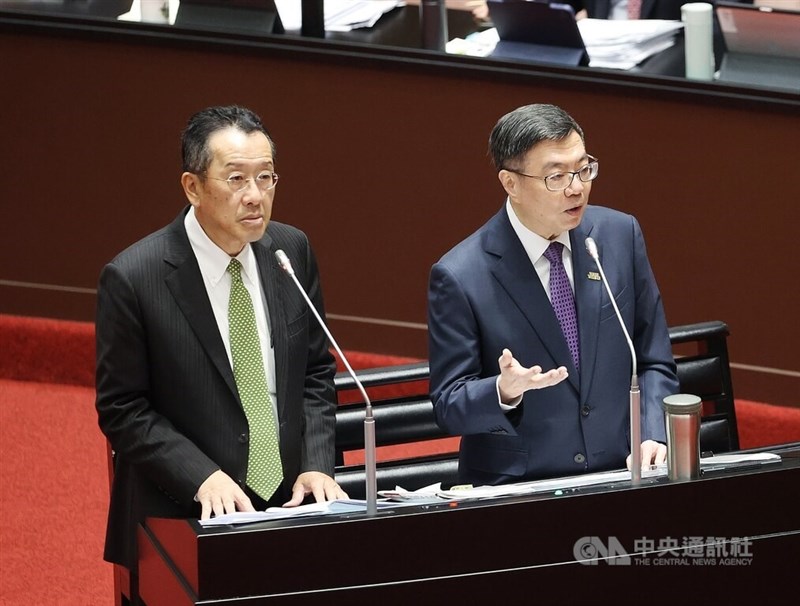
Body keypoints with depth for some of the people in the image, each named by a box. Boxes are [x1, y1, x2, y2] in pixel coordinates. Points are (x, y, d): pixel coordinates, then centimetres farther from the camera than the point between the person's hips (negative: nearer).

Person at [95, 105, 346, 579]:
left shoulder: (292, 251, 2)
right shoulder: (132, 279, -13)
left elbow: (316, 372, 10)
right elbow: (122, 411, -9)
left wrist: (317, 466, -3)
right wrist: (203, 477, -18)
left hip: (290, 503, 4)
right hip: (185, 521, -4)